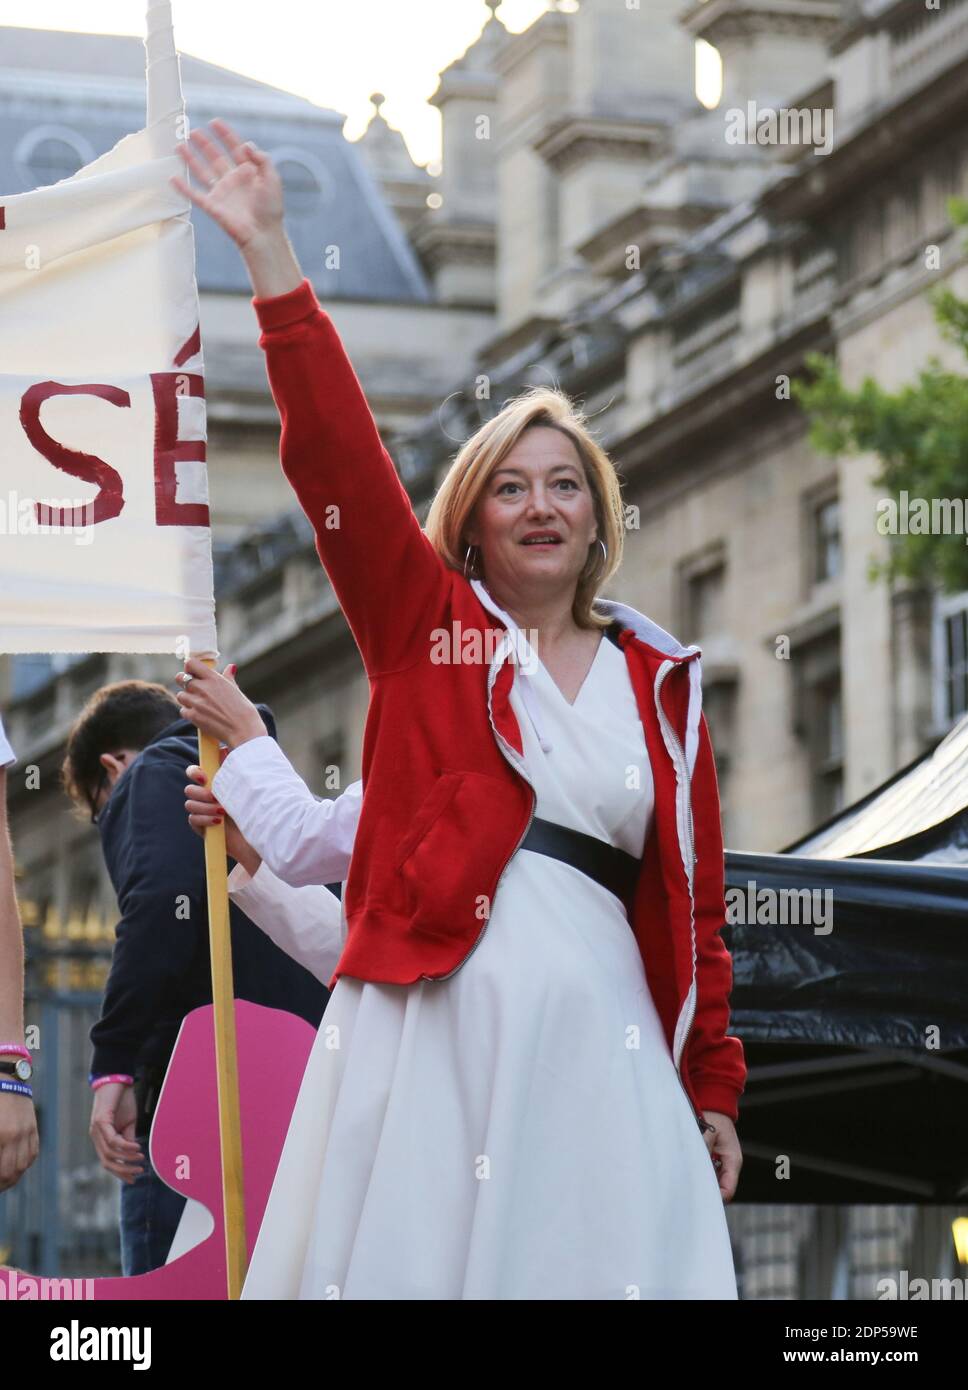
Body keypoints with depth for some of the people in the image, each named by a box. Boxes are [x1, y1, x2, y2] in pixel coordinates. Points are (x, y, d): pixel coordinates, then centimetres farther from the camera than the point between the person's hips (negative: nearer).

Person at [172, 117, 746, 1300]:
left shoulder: (662, 683, 15)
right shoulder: (422, 623, 10)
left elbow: (694, 900, 14)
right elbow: (336, 459, -2)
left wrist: (712, 1090, 12)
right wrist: (272, 261, -8)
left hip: (598, 1033, 2)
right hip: (427, 1016, -2)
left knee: (594, 1262, -5)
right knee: (414, 1258, -5)